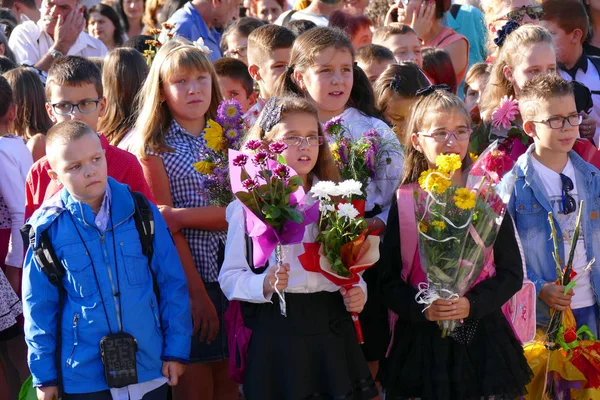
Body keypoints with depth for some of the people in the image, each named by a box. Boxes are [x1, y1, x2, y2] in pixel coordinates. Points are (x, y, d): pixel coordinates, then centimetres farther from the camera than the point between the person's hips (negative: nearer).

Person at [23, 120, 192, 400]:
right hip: (84, 377, -1)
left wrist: (177, 349, 1)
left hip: (151, 368, 1)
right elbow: (39, 305, 1)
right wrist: (44, 375, 3)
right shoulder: (48, 228, -5)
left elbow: (172, 282, 2)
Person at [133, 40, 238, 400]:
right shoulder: (154, 147, -3)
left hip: (231, 272, 4)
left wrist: (185, 216, -17)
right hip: (187, 275, -4)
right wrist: (197, 293, -15)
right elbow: (166, 228, -9)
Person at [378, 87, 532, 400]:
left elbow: (512, 272, 3)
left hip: (483, 336, 1)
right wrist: (421, 308, -17)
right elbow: (388, 280, 1)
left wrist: (472, 303, -13)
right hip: (422, 338, -1)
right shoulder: (404, 203, 1)